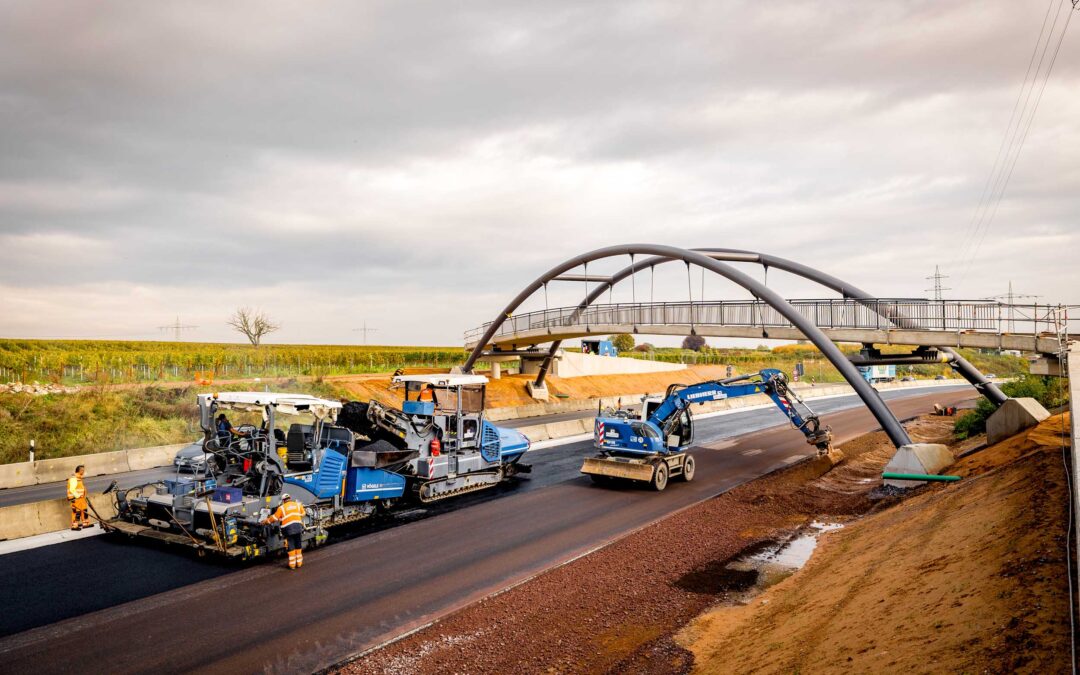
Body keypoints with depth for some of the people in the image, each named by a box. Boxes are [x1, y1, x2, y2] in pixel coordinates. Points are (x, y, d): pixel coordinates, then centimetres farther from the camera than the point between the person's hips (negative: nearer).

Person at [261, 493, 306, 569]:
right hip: (298, 526, 3)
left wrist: (265, 521, 21)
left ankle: (292, 564, 6)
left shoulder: (282, 507, 5)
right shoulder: (298, 504, 13)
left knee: (291, 547, 4)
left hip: (288, 528, -2)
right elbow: (302, 514, 17)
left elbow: (274, 518, 7)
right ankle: (299, 563, 18)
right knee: (298, 546, 14)